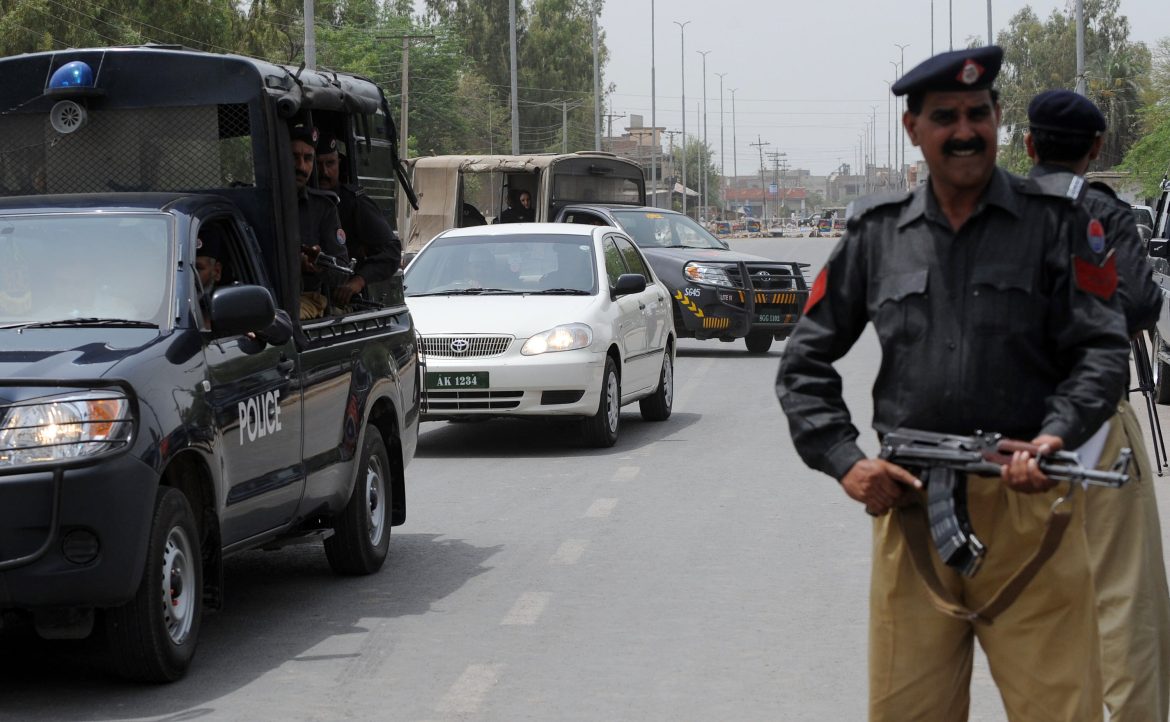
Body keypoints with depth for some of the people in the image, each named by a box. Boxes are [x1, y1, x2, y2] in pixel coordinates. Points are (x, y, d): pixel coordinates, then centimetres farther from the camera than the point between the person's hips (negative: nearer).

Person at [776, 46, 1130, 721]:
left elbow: (1103, 350, -2)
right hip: (909, 502, 2)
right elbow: (806, 361, 14)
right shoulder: (877, 233, 10)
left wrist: (1058, 436, -20)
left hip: (1029, 497, -2)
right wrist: (845, 462, 0)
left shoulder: (1056, 222, 4)